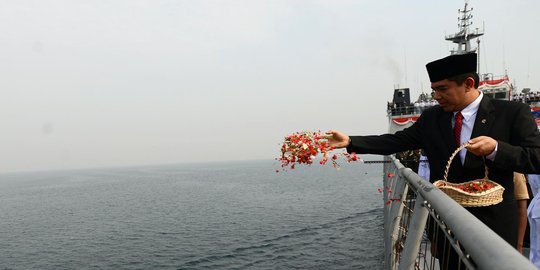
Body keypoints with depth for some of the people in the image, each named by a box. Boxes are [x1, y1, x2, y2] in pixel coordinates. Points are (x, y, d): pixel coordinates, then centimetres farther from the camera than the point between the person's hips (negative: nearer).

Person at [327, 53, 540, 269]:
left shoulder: (513, 113, -7)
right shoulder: (431, 117, 2)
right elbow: (396, 141, -1)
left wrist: (496, 149, -27)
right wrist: (350, 141, -10)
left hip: (494, 222, -3)